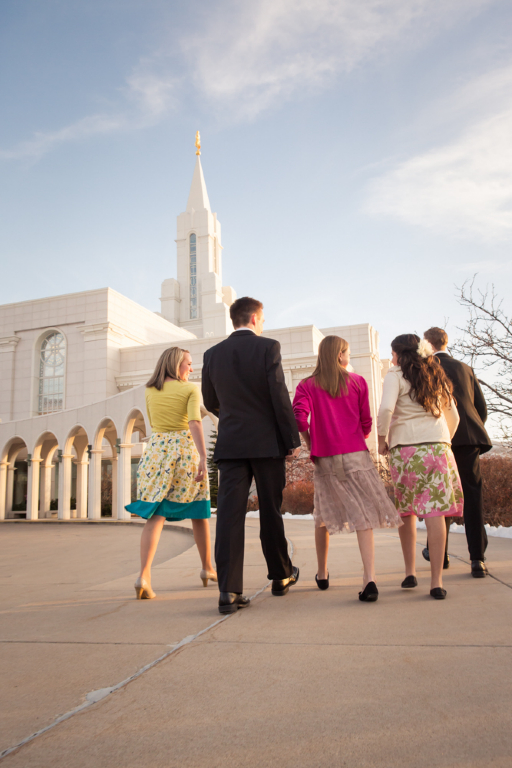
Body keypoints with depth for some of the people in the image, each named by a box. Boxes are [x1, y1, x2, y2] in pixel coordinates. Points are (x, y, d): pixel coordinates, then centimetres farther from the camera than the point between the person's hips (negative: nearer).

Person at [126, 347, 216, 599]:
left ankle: (144, 575, -19)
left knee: (155, 515, -2)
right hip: (185, 449, -3)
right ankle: (207, 568, 26)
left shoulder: (150, 391, 12)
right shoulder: (191, 389, -2)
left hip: (156, 451, 3)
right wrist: (203, 458, -23)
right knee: (198, 511, 14)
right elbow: (195, 422, -16)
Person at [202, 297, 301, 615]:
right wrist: (292, 439, -4)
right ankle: (281, 576, 28)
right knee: (271, 511, 11)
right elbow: (280, 397, -10)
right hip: (267, 442, -2)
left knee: (230, 513, -1)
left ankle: (229, 591, -5)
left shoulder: (213, 354, 7)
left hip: (231, 444, 2)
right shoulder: (268, 347, -5)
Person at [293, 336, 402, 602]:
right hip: (356, 454, -1)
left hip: (324, 458, 1)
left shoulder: (307, 385, 4)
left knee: (323, 515, 16)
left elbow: (299, 416, -13)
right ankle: (369, 578, -16)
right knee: (363, 514, -4)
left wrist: (311, 445, 1)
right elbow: (366, 422, 6)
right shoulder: (357, 382, 6)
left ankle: (322, 574, 27)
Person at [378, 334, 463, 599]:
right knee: (434, 512, -4)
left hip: (405, 448, -3)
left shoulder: (396, 375, 1)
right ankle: (436, 581, -5)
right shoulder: (436, 376, 16)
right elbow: (453, 416, 19)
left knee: (406, 511, 12)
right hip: (438, 445, 3)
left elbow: (386, 408, -14)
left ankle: (410, 572, 20)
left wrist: (382, 439, -2)